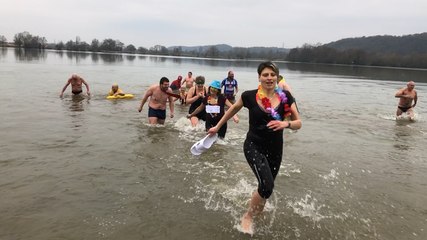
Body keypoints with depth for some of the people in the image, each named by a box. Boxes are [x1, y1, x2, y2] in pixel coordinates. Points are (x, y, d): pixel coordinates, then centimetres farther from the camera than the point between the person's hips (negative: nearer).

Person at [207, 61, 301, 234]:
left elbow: (298, 123, -5)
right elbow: (233, 109, 9)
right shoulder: (249, 96, -10)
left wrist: (286, 124, -27)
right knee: (267, 185, -19)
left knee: (266, 187, 12)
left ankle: (256, 212, 43)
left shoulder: (285, 96, -8)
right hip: (254, 146, -3)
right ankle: (247, 217, 8)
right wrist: (217, 127, 15)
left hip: (275, 149, 3)